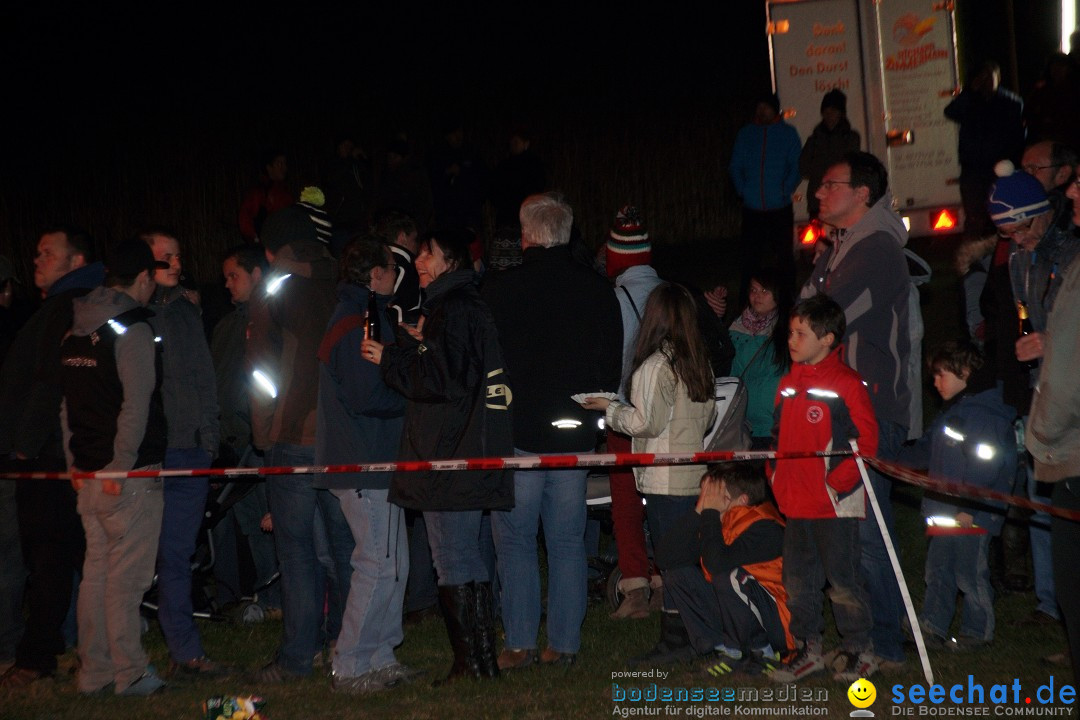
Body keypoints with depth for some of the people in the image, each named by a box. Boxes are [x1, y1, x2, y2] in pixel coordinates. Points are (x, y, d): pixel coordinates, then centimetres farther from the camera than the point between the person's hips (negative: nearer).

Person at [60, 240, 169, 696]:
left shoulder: (75, 333, 13)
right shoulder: (132, 330, -12)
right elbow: (135, 407, -18)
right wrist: (121, 467, -15)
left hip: (88, 472, 8)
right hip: (130, 472, -8)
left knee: (96, 570, 12)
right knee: (127, 575, -4)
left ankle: (94, 671, 16)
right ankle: (129, 674, 0)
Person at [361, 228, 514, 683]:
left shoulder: (451, 309, -12)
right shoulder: (473, 305, 18)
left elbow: (443, 379, -17)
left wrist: (389, 359, -8)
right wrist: (421, 342, 21)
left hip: (449, 459, -10)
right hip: (477, 457, 10)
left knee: (453, 564, -7)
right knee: (473, 562, 14)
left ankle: (471, 664, -5)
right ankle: (483, 659, 18)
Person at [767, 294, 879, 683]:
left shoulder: (847, 384, -11)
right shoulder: (789, 384, 11)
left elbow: (865, 440, -12)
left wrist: (838, 481, -16)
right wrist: (778, 478, 9)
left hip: (836, 503, -7)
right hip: (795, 501, 7)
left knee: (842, 578, 1)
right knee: (798, 579, 12)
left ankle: (858, 650, 15)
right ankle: (807, 648, 23)